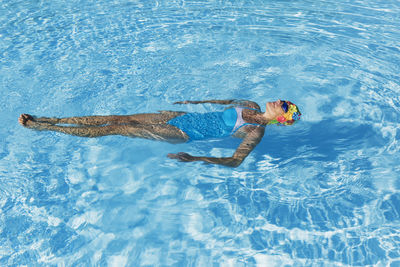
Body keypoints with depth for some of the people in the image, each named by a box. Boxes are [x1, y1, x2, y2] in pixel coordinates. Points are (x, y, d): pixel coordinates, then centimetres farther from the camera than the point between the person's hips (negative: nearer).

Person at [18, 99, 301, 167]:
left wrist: (195, 159, -34)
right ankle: (51, 119, 12)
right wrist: (191, 101, 29)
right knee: (119, 118, 1)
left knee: (116, 127, -7)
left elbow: (235, 161, -25)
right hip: (182, 115, 7)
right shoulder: (252, 106, 9)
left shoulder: (256, 132, -14)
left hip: (181, 134, -7)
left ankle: (42, 126, 5)